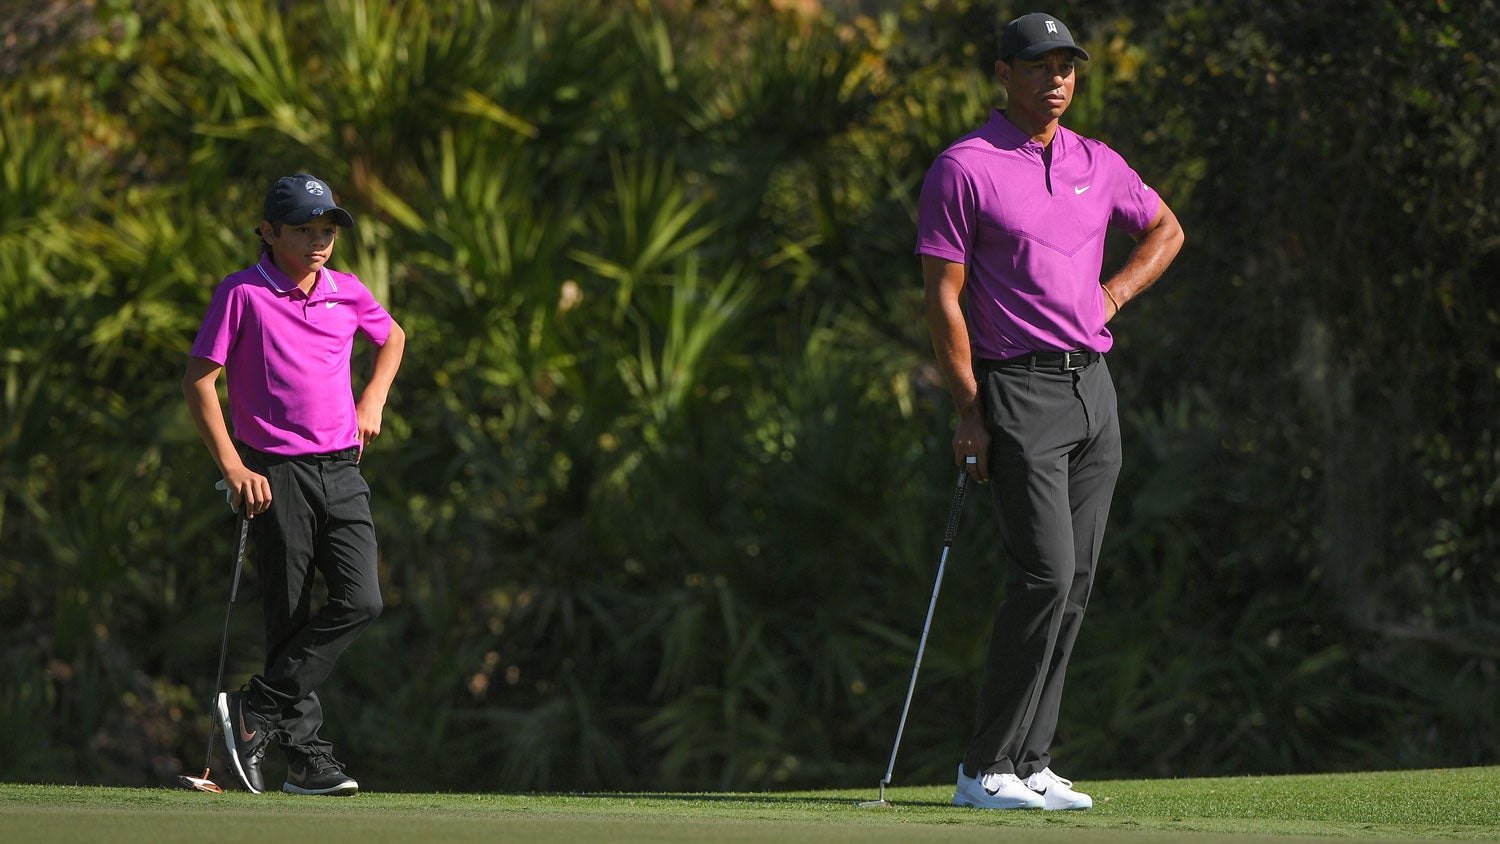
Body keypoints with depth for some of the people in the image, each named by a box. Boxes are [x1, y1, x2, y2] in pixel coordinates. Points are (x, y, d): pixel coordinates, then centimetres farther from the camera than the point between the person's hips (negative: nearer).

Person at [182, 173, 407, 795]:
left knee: (360, 601, -12)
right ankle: (306, 757, 3)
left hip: (342, 470, 4)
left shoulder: (347, 293, 9)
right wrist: (233, 468, -13)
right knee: (290, 619, -3)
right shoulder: (241, 294, -5)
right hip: (275, 475, -4)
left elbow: (392, 337, 30)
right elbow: (199, 381, -6)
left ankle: (257, 709, -5)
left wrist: (373, 401, 15)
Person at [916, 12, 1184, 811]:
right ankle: (986, 769, -10)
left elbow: (1165, 230, 28)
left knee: (1072, 584, 4)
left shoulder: (1098, 165, 11)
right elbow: (943, 299, -8)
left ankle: (1029, 763, 9)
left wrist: (1113, 295, 10)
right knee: (1044, 574, -16)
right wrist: (968, 411, -14)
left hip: (1093, 386, 7)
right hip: (1017, 388, -7)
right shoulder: (963, 168, -7)